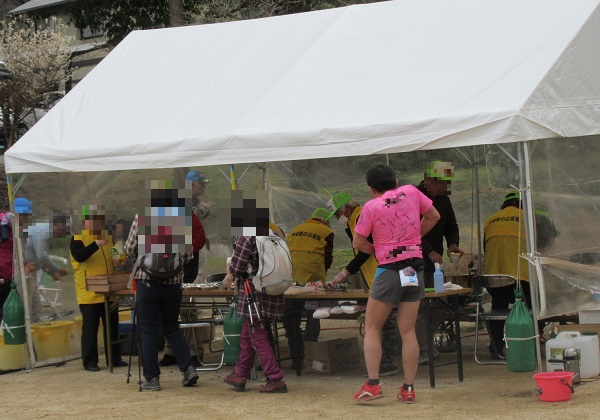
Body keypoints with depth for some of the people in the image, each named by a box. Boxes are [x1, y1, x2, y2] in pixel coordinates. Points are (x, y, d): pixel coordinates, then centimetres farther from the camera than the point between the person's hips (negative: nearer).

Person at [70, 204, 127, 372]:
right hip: (89, 294, -6)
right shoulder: (78, 239, -6)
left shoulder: (108, 238, 13)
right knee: (90, 327, -2)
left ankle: (115, 358, 19)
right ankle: (89, 361, 4)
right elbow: (79, 256, -24)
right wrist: (96, 244, -35)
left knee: (112, 326, 10)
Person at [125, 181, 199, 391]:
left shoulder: (142, 218, -7)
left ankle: (152, 378, 7)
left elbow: (129, 250, 0)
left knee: (149, 330, 6)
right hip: (173, 282, 3)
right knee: (171, 327, 18)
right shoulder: (181, 220, -1)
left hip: (147, 281, -3)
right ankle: (188, 367, 6)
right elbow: (188, 255, 3)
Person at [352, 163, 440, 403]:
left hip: (389, 271, -4)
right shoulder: (411, 192, 4)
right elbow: (433, 216, 17)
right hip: (415, 269, 4)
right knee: (408, 331, 7)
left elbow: (358, 243, -2)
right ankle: (408, 389, 7)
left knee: (372, 328, 7)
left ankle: (373, 385, -2)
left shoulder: (371, 207, -7)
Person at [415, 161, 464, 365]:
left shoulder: (443, 200, 12)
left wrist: (453, 244, -1)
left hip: (435, 261, 7)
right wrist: (430, 251, -28)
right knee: (419, 306, -10)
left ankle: (426, 342, 19)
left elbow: (451, 226, 20)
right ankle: (421, 351, -8)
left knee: (438, 304, 5)